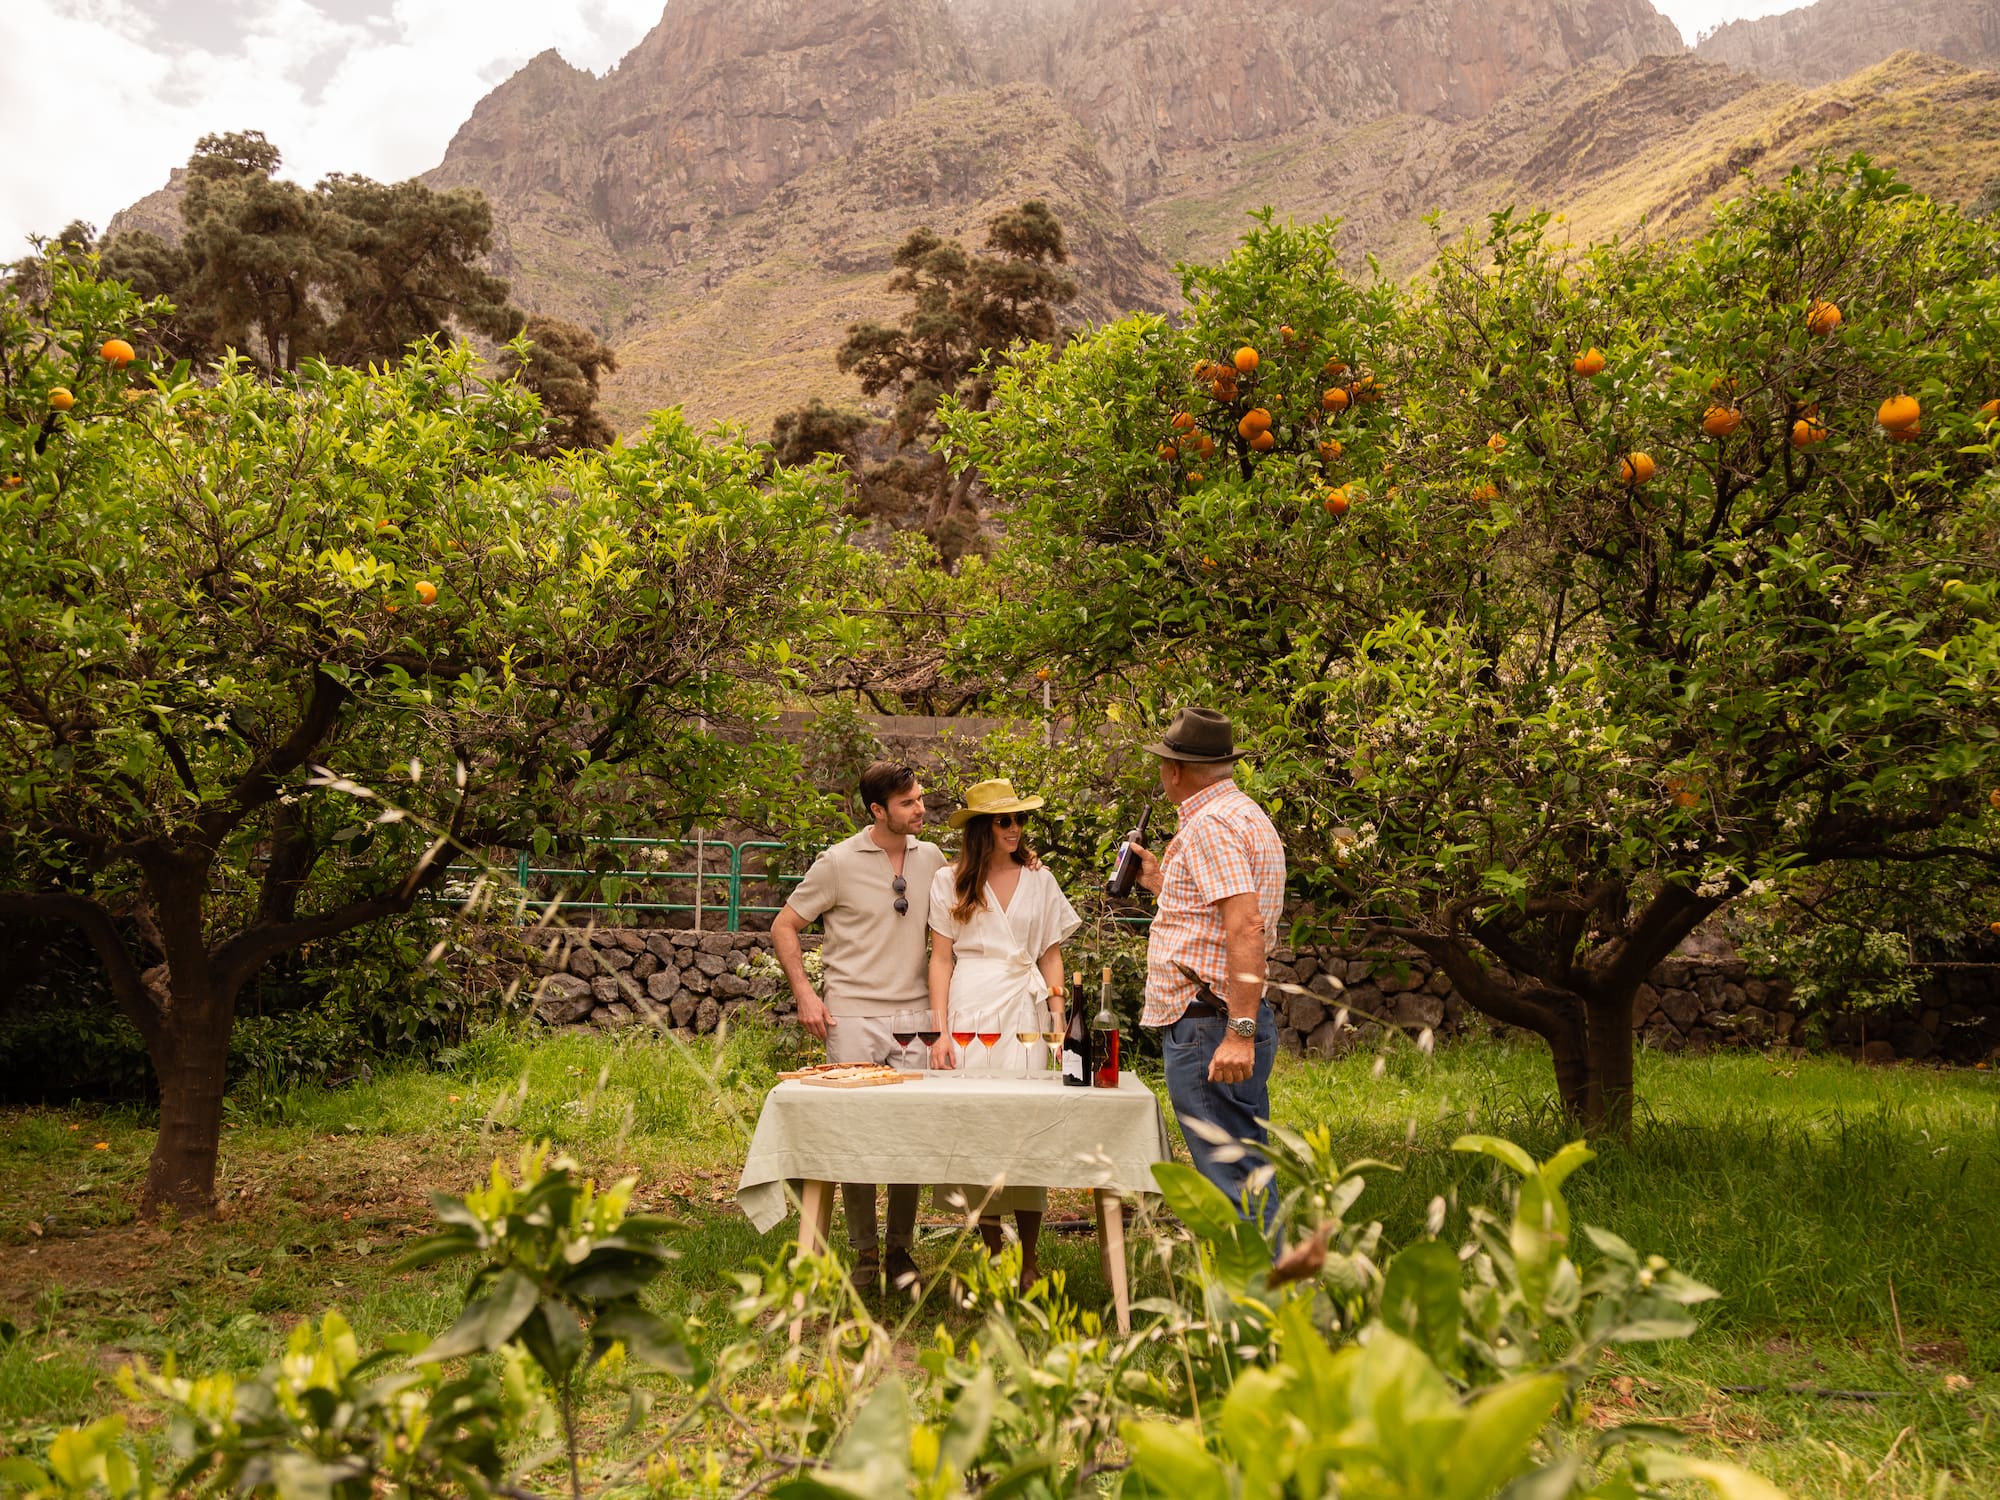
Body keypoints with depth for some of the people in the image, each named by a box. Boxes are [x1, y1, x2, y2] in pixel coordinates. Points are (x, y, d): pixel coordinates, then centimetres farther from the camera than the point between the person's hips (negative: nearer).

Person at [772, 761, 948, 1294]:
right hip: (853, 1016, -3)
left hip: (914, 1014, 3)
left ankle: (901, 1250, 18)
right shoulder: (839, 862, -3)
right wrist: (805, 994, -5)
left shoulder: (931, 858, 9)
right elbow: (784, 926, 3)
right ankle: (864, 1254, 12)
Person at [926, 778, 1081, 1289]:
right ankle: (992, 1254, 11)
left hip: (1024, 1010, 1)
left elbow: (1051, 956, 12)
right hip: (968, 1009, -1)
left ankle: (1029, 1261, 5)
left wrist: (1058, 1022, 2)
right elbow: (941, 959, 4)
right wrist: (940, 1031, -4)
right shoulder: (949, 882, 6)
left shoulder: (1039, 879, 12)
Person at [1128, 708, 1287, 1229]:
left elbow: (1246, 927, -25)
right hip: (1230, 1022, 11)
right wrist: (1163, 884, 30)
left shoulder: (1209, 825, -14)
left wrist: (1239, 1032, -28)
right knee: (1247, 1178, 14)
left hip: (1206, 1026, -11)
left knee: (1231, 1182, -9)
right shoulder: (1242, 814, 19)